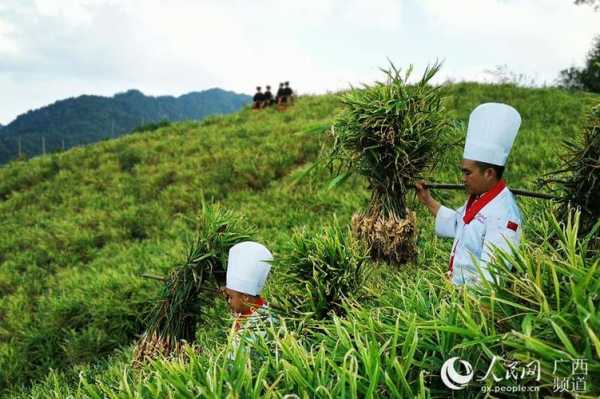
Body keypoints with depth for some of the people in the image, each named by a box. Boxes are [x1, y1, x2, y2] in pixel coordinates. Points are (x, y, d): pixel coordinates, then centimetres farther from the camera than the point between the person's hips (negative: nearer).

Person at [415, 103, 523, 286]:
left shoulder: (503, 214, -20)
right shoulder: (477, 199, 8)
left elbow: (491, 273, -23)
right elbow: (456, 223, 28)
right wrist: (428, 201, 25)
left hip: (475, 295, -8)